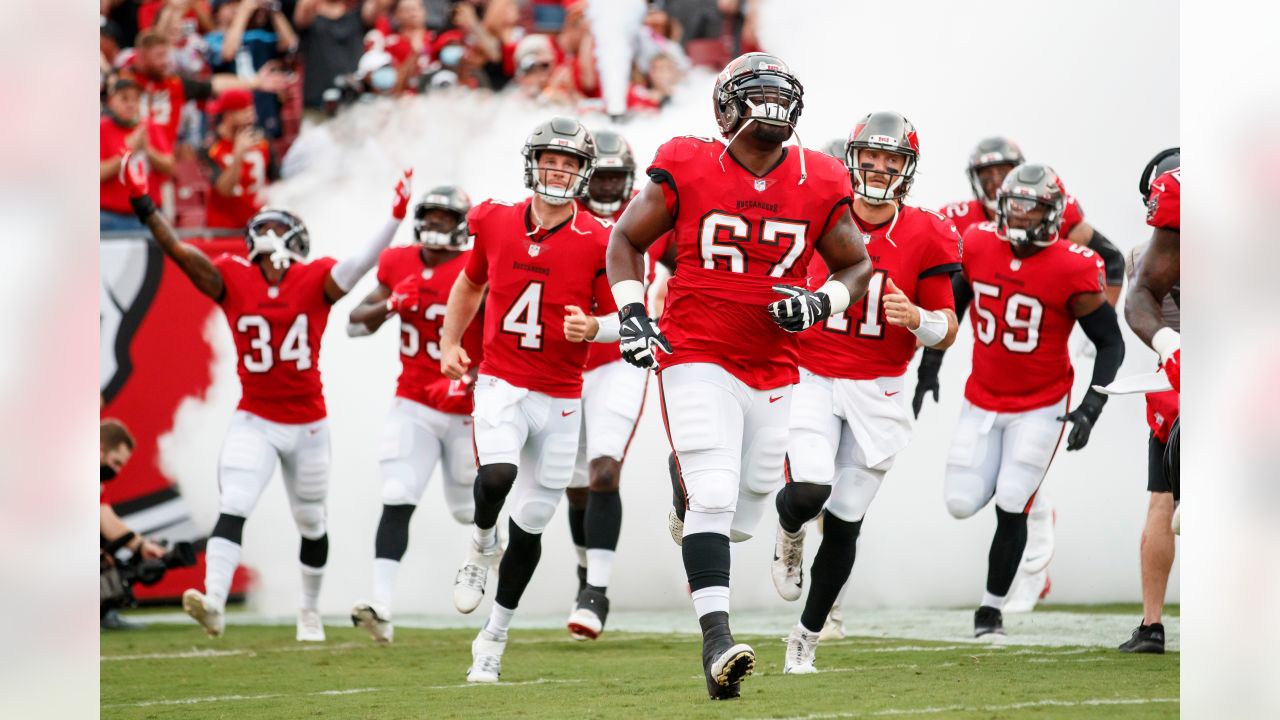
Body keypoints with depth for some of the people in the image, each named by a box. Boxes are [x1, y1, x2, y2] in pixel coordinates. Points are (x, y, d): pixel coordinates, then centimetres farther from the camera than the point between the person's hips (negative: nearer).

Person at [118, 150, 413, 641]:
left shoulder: (316, 281, -6)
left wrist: (396, 219, -31)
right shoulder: (232, 280, -4)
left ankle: (309, 609, 35)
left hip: (308, 425, 1)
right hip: (254, 421, -1)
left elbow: (361, 264, -19)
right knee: (233, 509, -20)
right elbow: (181, 253, -12)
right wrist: (144, 209, -23)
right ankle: (213, 601, -31)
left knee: (311, 524, 16)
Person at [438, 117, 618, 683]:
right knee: (498, 474, -30)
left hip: (561, 397, 0)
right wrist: (450, 342, 10)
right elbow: (470, 284, 20)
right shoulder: (495, 223, 0)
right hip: (501, 383, 0)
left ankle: (494, 639, 23)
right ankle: (482, 547, 5)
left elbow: (620, 318, 0)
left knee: (532, 521, 7)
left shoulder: (597, 243, -7)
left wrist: (594, 327, -22)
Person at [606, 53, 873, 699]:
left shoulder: (819, 186, 2)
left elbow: (856, 265, 14)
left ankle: (690, 502, 46)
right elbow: (626, 239, 7)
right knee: (714, 496, -18)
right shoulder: (687, 172, -5)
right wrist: (632, 314, -5)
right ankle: (716, 638, -20)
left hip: (774, 373, 4)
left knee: (740, 515, 10)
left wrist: (820, 304, -6)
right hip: (698, 361, -4)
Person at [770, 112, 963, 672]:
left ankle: (806, 639, 23)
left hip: (876, 393, 1)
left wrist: (916, 319, -20)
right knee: (809, 492, -23)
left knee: (845, 521, 5)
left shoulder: (926, 238, -5)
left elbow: (947, 332, -1)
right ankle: (789, 533, 16)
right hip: (812, 380, 0)